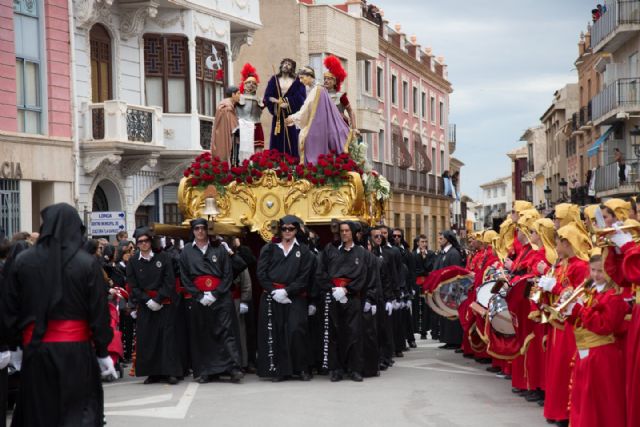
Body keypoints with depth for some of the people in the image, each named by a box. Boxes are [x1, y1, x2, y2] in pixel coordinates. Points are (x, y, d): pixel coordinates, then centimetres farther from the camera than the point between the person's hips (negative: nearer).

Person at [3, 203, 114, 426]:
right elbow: (99, 311, -6)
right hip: (76, 350, -2)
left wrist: (19, 340, 14)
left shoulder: (23, 261, -2)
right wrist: (103, 352, 3)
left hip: (36, 349, 2)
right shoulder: (88, 263, -8)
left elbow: (11, 309, 2)